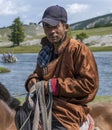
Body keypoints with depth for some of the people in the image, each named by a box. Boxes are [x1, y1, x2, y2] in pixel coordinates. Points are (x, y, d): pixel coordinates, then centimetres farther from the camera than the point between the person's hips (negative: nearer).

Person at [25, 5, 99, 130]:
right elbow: (38, 73, 29)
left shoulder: (79, 49, -10)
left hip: (69, 110, -7)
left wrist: (56, 85, -20)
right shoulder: (46, 51, 13)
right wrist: (33, 80, 2)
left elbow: (90, 83, -16)